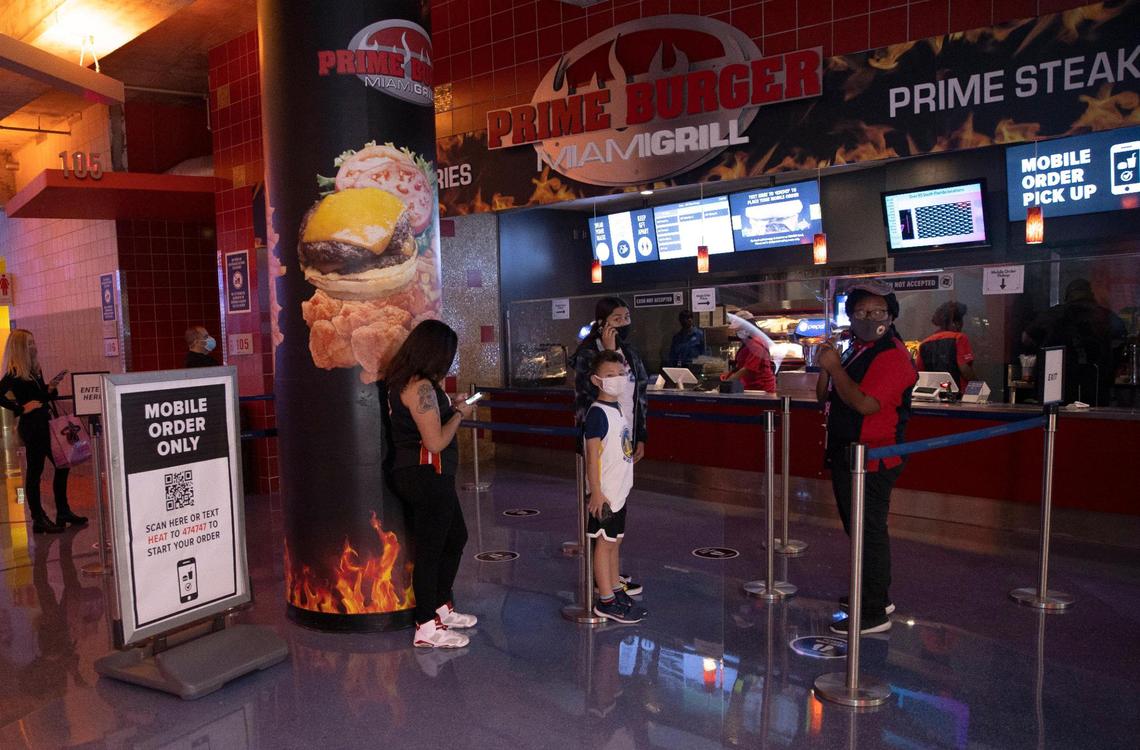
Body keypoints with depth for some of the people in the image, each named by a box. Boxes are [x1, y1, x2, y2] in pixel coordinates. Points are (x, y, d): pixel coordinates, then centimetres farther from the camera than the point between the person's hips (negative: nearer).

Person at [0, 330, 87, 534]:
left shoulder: (34, 369, 12)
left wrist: (51, 386, -1)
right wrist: (21, 408, -18)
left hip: (44, 423, 9)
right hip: (31, 426, -9)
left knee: (61, 466, 13)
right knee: (35, 471, 0)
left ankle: (63, 513, 23)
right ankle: (38, 520, 9)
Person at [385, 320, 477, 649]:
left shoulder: (405, 381, 11)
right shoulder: (421, 386, -21)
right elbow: (436, 441, -23)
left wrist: (451, 409, 12)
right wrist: (459, 414, -9)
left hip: (431, 477, 11)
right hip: (427, 477, -11)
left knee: (456, 537, 22)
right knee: (430, 550, 0)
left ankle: (441, 607, 35)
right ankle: (427, 628, 13)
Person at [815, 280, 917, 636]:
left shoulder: (893, 356, -14)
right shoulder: (854, 351, 15)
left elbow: (865, 404, -26)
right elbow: (825, 398, 15)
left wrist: (835, 367, -19)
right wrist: (825, 367, -2)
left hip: (872, 460, -10)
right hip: (845, 456, 10)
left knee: (869, 533, -4)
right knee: (859, 530, 19)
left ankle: (874, 613, 4)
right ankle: (876, 594, 34)